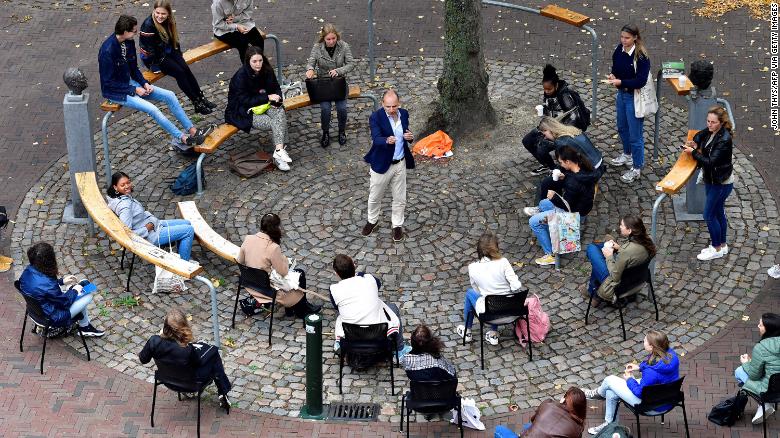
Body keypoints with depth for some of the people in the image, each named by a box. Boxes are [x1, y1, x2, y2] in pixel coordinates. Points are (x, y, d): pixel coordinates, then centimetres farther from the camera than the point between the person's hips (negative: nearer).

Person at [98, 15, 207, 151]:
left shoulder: (129, 42, -1)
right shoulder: (108, 50, -26)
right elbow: (108, 83, -21)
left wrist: (144, 83, -6)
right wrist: (134, 90, -20)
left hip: (129, 83, 9)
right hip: (115, 92, -8)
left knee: (169, 95, -4)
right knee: (152, 109, -26)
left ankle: (192, 130, -1)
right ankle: (181, 138, -15)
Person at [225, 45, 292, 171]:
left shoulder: (266, 70, -2)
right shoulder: (241, 76, -21)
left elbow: (276, 88, 8)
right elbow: (245, 101, -21)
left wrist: (277, 98, -16)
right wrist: (267, 97, -22)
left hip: (263, 104, 6)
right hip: (241, 112, -6)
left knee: (280, 113, -26)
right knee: (273, 123, -26)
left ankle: (279, 151, -34)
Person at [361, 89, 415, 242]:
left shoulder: (404, 114, -4)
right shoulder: (376, 117, -20)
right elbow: (376, 139, -32)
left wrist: (410, 137, -16)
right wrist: (387, 141, -53)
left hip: (400, 163, 3)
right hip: (381, 164, -3)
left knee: (399, 198, 15)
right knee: (375, 197, 16)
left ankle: (397, 225, 35)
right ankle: (372, 221, 42)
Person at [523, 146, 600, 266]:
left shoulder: (573, 183, -35)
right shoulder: (584, 169, -9)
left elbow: (568, 206, -26)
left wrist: (554, 196, -13)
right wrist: (563, 178, -6)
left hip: (574, 214, -9)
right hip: (581, 206, 9)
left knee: (534, 222, -6)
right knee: (543, 203, 27)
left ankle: (550, 255, -1)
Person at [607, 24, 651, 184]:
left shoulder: (641, 56, -25)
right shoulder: (619, 50, -5)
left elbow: (641, 81, -25)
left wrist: (621, 82, -30)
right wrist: (613, 75, -10)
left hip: (635, 97, -8)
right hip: (622, 94, 8)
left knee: (635, 134, 3)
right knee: (622, 127, 27)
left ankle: (636, 168, 18)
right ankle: (627, 155, 50)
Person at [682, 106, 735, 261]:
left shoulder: (724, 139, -28)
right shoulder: (712, 131, -2)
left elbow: (711, 162, -30)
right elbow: (700, 135, 21)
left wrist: (693, 152, -24)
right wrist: (695, 143, 0)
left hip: (721, 183, -9)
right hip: (711, 179, 9)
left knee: (709, 215, 0)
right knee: (718, 212, 19)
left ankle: (717, 249, 14)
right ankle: (722, 245, 32)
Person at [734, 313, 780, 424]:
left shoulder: (761, 348, -25)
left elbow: (754, 375, -13)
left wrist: (746, 363, 8)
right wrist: (752, 360, 13)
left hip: (770, 391, -6)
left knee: (739, 372, 14)